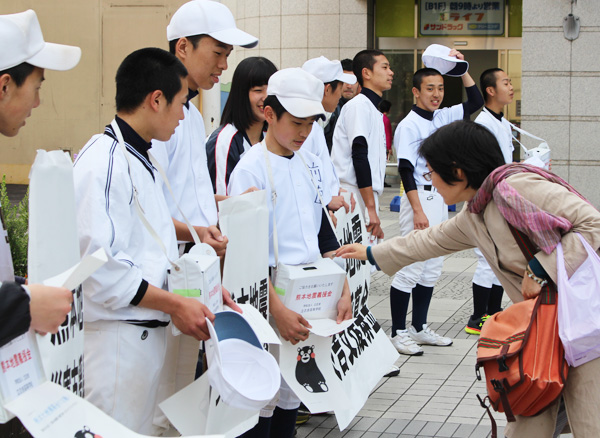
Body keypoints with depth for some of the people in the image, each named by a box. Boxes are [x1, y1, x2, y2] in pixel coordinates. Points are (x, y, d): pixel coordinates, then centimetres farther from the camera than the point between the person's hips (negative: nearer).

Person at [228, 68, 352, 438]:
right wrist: (278, 310, -21)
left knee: (295, 391, 12)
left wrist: (344, 290, 5)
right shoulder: (251, 168, -11)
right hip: (268, 294, -6)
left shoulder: (310, 164, 9)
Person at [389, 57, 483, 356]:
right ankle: (398, 332, -1)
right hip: (419, 199, -9)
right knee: (410, 269, -8)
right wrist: (418, 211, -21)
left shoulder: (442, 118, 11)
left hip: (440, 199, 9)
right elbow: (406, 170, -16)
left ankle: (419, 328, 21)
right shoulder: (409, 125, -12)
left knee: (432, 269, 12)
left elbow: (475, 102, 20)